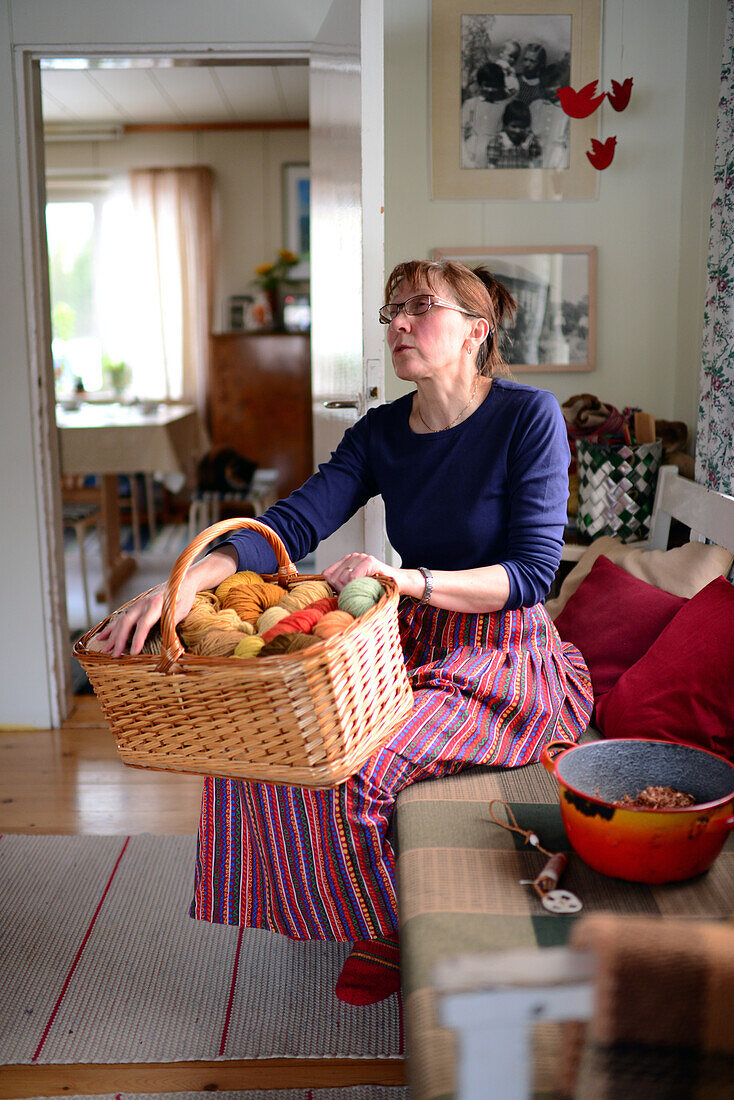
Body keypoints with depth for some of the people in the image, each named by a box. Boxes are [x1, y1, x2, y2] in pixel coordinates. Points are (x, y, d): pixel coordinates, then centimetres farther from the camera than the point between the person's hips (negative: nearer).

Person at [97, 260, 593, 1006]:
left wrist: (411, 580, -33)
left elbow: (533, 572, -18)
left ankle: (395, 931, 7)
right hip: (413, 644, 6)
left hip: (501, 656, -6)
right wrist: (188, 581, -26)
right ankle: (373, 921, 12)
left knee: (350, 768, -25)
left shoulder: (529, 416, -13)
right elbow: (294, 523, -9)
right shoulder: (380, 432, 3)